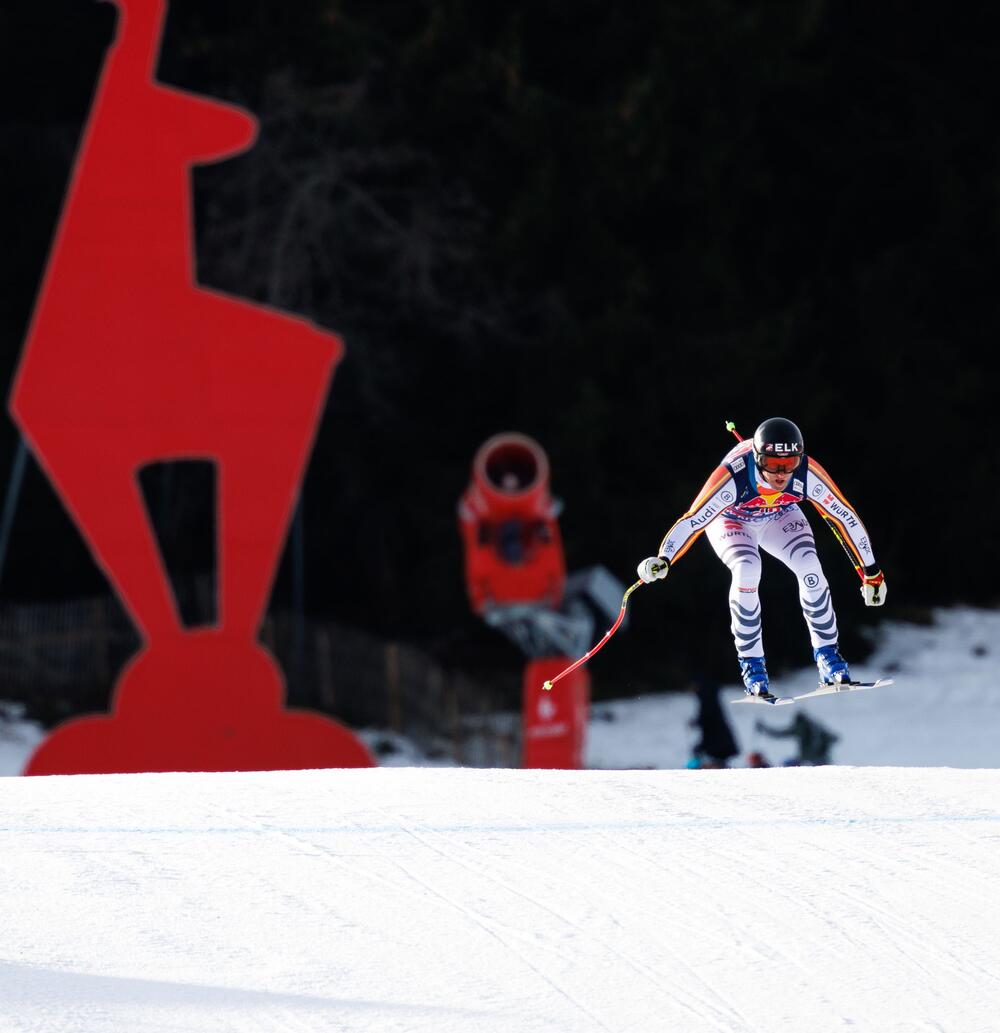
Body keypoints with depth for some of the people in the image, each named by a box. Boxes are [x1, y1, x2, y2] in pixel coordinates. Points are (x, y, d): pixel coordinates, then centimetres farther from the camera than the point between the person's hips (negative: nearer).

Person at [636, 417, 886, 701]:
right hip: (730, 520, -2)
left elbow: (845, 517, -22)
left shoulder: (808, 474, -33)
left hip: (780, 518, 2)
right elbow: (693, 520, -41)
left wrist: (871, 573, -17)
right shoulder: (732, 477, -40)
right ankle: (751, 664, -17)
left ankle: (828, 654, -6)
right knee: (746, 570, -30)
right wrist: (663, 560, -56)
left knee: (810, 568, -23)